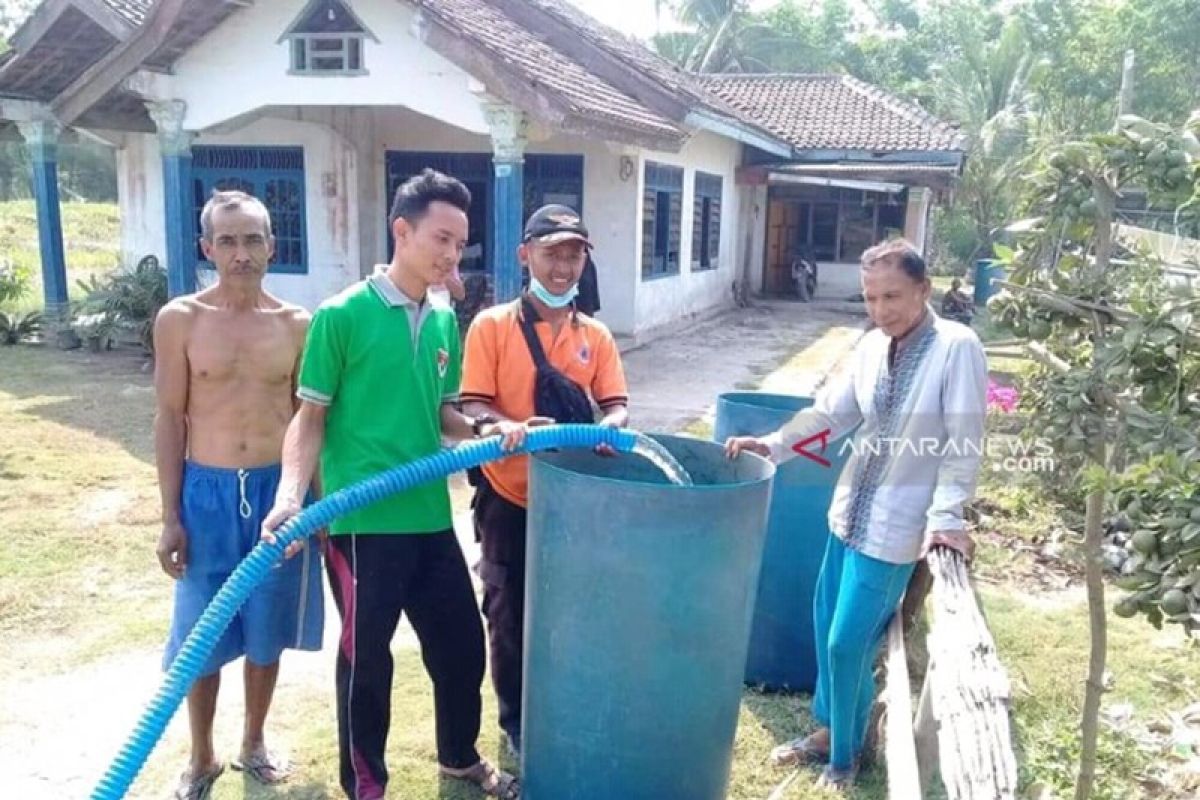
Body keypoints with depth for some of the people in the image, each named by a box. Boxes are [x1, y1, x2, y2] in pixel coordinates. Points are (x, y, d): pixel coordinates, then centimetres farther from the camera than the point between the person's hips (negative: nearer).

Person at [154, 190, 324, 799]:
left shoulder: (296, 324, 0)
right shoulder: (180, 320, -5)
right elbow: (170, 421, -3)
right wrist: (171, 517, -5)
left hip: (279, 490, 2)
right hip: (208, 493, -1)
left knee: (268, 631, 13)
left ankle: (253, 744, 35)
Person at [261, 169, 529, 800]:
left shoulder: (445, 322, 8)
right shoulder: (342, 316, -10)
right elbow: (310, 418, -7)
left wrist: (484, 430, -3)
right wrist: (290, 498, -20)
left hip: (429, 517, 6)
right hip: (362, 522, -6)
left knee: (462, 642, 17)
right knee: (367, 658, 9)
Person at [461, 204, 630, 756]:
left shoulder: (595, 335, 5)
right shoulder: (492, 326, -6)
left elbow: (615, 404, 2)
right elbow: (472, 406, -10)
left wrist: (610, 427, -21)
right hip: (511, 497, -3)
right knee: (510, 613, 10)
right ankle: (517, 722, 29)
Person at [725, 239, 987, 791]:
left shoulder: (957, 348, -17)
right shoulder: (871, 347, 2)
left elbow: (965, 444, -18)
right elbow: (830, 414, 4)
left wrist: (945, 515, -26)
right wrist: (772, 445, -9)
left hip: (896, 525, -7)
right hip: (850, 511, 7)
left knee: (848, 644, 1)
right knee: (827, 627, 17)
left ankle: (844, 754, 25)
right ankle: (828, 731, 38)